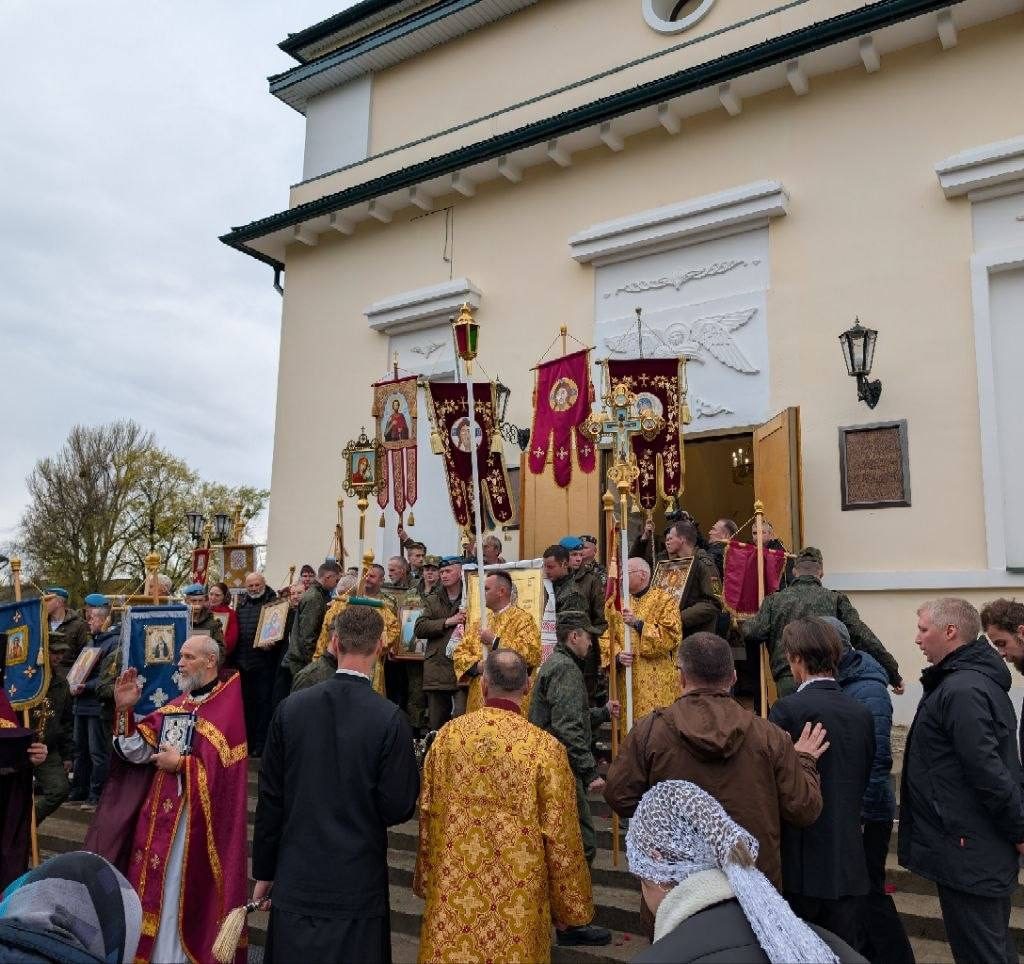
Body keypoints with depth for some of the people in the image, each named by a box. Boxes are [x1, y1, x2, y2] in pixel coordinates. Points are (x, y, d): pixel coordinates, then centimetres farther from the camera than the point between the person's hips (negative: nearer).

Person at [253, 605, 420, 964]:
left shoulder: (291, 708, -7)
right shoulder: (390, 719, -17)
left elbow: (270, 798, -1)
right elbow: (398, 808, -13)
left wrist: (264, 871, 10)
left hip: (295, 878, 3)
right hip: (357, 883, -2)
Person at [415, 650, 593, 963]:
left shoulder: (448, 735, -7)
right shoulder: (544, 747, -17)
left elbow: (427, 814, 3)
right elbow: (560, 835, -11)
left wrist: (426, 881, 17)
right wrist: (569, 907, 3)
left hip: (452, 890, 3)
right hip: (516, 900, -2)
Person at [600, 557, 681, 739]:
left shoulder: (665, 601, 1)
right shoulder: (616, 603, 14)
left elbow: (670, 637, -10)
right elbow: (606, 637, 9)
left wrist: (638, 623, -16)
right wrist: (617, 655, -10)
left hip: (658, 683, -4)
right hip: (626, 682, 4)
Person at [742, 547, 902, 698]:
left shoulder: (774, 600, 10)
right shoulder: (835, 599, 9)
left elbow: (753, 633, 0)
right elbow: (862, 637, 3)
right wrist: (893, 674, 6)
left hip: (788, 682, 1)